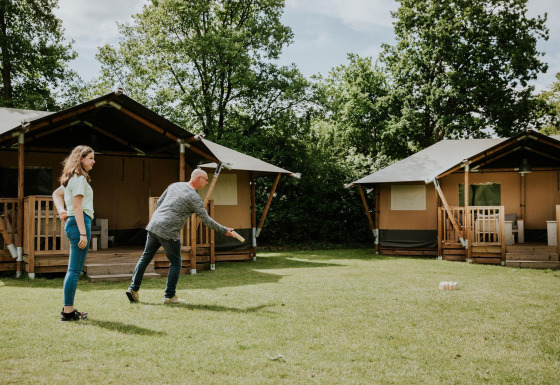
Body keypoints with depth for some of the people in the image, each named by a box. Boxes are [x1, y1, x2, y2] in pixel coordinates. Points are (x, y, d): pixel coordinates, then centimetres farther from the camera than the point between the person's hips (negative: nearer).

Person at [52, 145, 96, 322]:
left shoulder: (73, 178, 20)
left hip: (73, 223, 11)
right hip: (79, 223, -11)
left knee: (73, 269, 13)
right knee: (75, 269, -8)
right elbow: (77, 207, -17)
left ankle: (68, 309, 19)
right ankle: (68, 311, -5)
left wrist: (61, 210, 14)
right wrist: (83, 233, -20)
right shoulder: (79, 178, -11)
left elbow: (56, 194, 32)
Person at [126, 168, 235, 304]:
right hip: (169, 232, -7)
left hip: (153, 225, 7)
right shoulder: (194, 198, -7)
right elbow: (206, 220, -5)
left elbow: (158, 204, 18)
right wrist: (225, 230, 5)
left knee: (146, 257, 15)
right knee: (175, 263, 7)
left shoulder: (174, 185, 13)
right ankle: (169, 296, 9)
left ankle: (133, 288, 15)